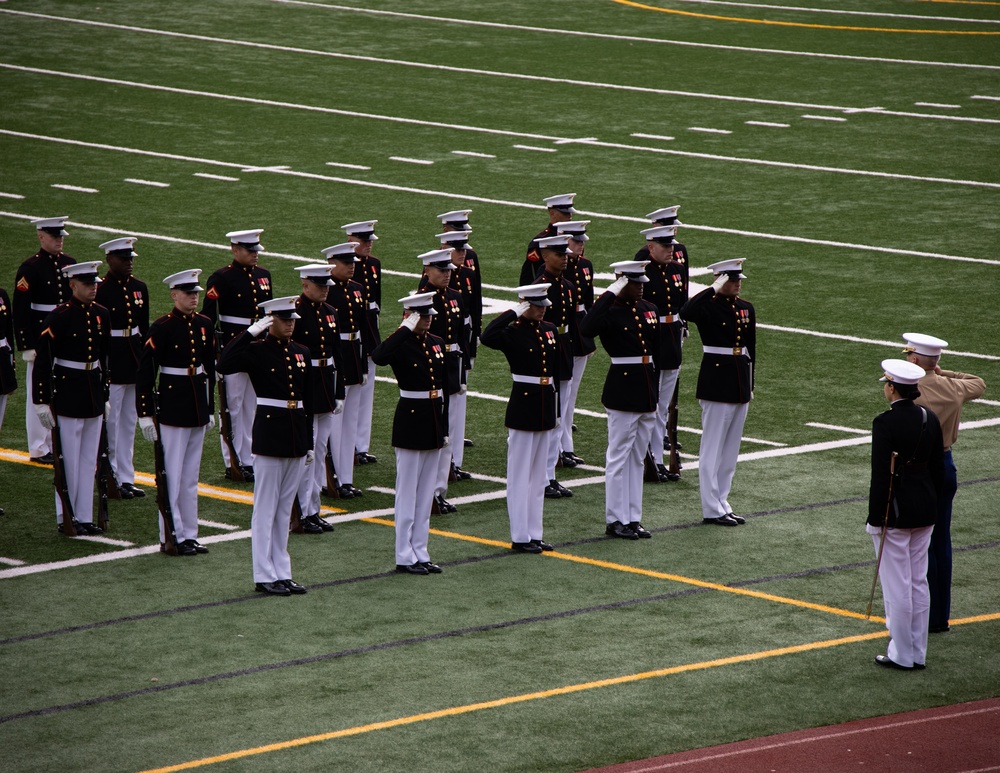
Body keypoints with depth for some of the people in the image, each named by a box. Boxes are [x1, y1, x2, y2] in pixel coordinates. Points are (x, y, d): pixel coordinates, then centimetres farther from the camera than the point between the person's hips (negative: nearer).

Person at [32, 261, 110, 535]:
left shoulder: (101, 314, 6)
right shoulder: (59, 316, -13)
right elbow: (42, 360, -13)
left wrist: (105, 395, 17)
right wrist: (41, 402, -15)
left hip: (93, 396, 6)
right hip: (67, 397, -6)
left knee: (89, 461, 9)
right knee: (68, 461, 1)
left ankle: (84, 517, 16)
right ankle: (65, 518, 10)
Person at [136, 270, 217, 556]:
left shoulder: (205, 325, 7)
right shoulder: (162, 327, -12)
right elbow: (145, 372, -12)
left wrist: (210, 409, 17)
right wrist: (145, 414, -15)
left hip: (197, 408, 6)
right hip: (172, 408, -6)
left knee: (191, 476, 11)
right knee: (172, 475, -2)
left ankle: (189, 535, 17)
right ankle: (171, 537, 3)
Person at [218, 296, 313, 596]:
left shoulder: (301, 353, 11)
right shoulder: (257, 350, -7)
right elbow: (225, 365, -27)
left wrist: (309, 443, 14)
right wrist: (250, 332, -24)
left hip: (297, 435, 6)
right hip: (269, 434, -6)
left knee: (285, 507, 11)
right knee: (266, 507, -1)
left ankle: (282, 573, 16)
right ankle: (264, 575, 3)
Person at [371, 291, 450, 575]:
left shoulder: (437, 344, 8)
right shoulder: (400, 344, -12)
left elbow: (444, 387, 13)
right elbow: (378, 357, -37)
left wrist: (444, 429, 12)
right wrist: (406, 329, -30)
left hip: (434, 421, 7)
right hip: (410, 422, -7)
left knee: (427, 491, 11)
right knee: (408, 493, -1)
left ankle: (421, 553, 18)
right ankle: (405, 557, 5)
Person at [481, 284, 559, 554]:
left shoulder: (549, 330, 10)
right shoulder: (513, 332, -12)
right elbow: (487, 337, -34)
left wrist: (555, 407, 16)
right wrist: (514, 313, -26)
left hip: (545, 408, 7)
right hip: (523, 409, -7)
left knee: (539, 474, 12)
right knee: (520, 474, -1)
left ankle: (534, 533, 18)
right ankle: (520, 537, 3)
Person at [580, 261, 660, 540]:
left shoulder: (649, 309, 10)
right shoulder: (610, 312, -11)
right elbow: (586, 328, -33)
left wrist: (656, 393, 16)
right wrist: (610, 294, -29)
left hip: (647, 392, 7)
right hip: (622, 393, -7)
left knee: (637, 458, 11)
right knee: (619, 457, -1)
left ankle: (633, 518, 17)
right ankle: (615, 520, 6)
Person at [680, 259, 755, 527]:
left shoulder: (746, 308, 10)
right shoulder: (708, 306, -10)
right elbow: (685, 313, -34)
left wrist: (750, 386, 16)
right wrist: (714, 289, -28)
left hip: (740, 383, 7)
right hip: (716, 383, -7)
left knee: (731, 449, 12)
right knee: (713, 448, -2)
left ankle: (722, 503, 20)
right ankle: (712, 509, 2)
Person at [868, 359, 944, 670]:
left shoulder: (885, 423, -17)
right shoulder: (930, 419, 3)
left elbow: (881, 476, -17)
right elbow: (938, 469, 9)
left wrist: (875, 519, -11)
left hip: (895, 512, -7)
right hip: (925, 512, 7)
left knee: (897, 584, 1)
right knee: (919, 582, 13)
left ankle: (901, 655, 7)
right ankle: (918, 653, 18)